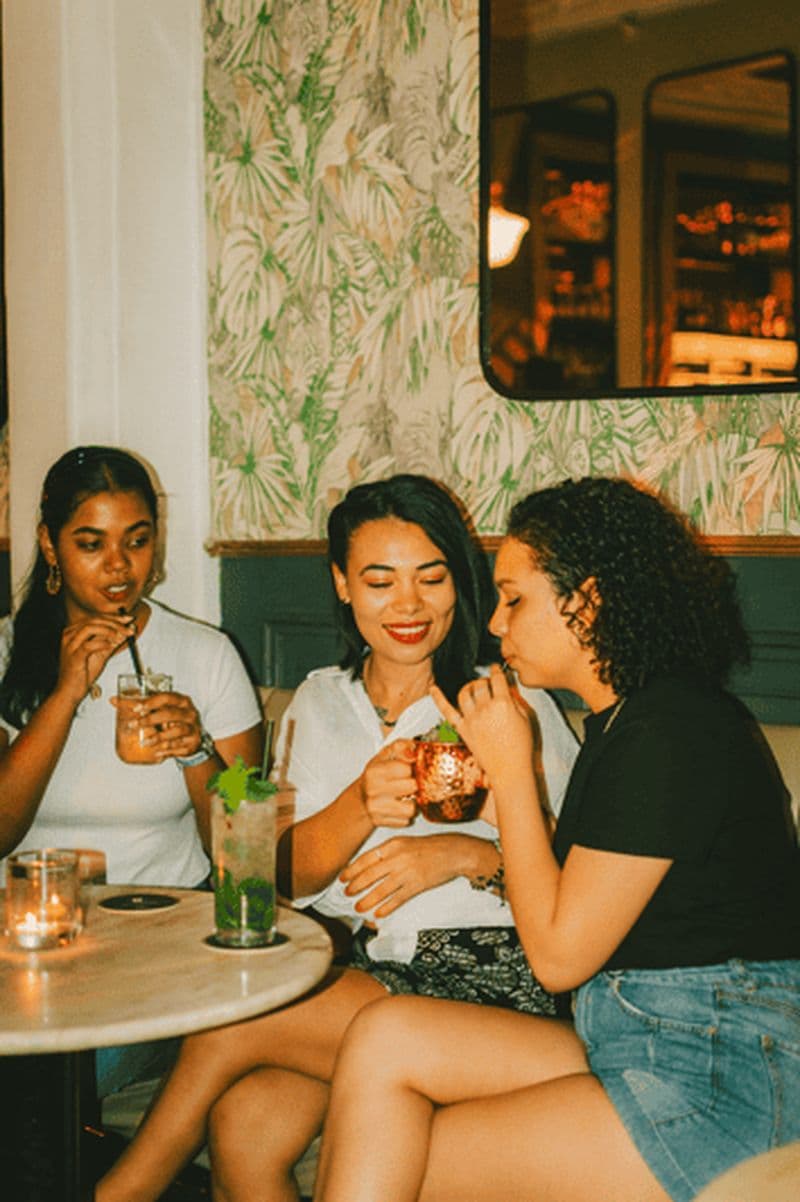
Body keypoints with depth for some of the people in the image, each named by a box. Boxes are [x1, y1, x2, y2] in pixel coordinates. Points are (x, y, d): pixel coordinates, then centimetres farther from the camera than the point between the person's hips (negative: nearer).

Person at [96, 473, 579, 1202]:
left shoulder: (513, 704, 2)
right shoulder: (319, 702, 14)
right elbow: (286, 875, 3)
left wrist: (466, 854, -20)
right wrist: (361, 805, -17)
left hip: (484, 978, -3)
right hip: (348, 971, 3)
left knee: (231, 1021, -22)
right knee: (244, 1129, -27)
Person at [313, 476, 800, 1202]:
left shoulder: (668, 733, -17)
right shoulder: (626, 719, 14)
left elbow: (559, 955, -15)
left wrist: (511, 770, -8)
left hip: (725, 1084, -9)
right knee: (387, 1036, -7)